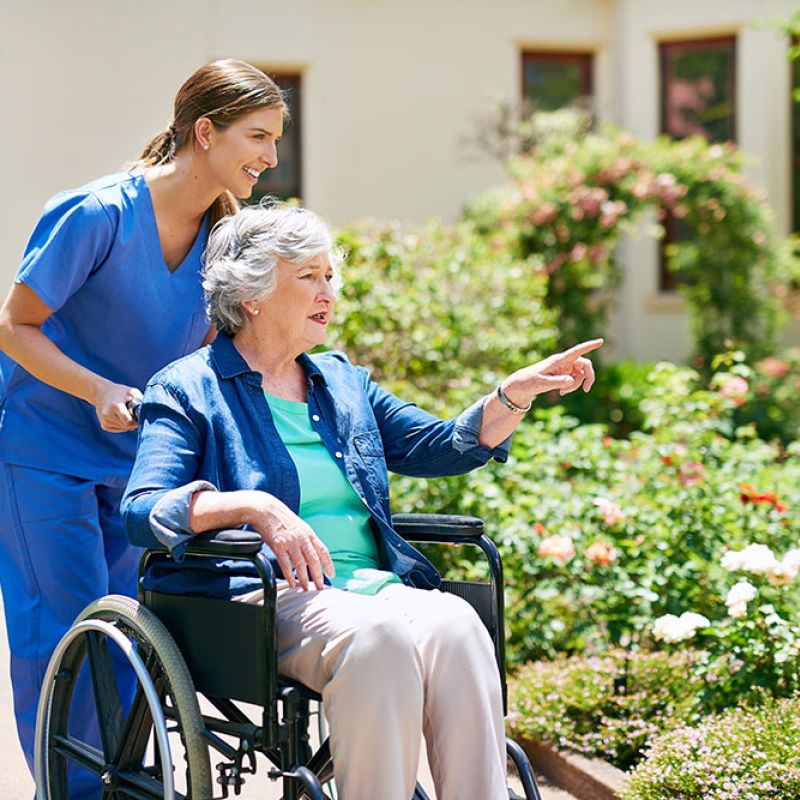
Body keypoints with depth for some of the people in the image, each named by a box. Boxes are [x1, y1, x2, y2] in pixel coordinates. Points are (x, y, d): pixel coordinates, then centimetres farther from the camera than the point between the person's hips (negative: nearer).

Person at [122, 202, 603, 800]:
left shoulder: (343, 383, 26)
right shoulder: (187, 389, 6)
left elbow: (442, 447, 23)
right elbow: (142, 510, -8)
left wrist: (517, 393, 6)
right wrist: (255, 507, -25)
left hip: (374, 587, 5)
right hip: (264, 596, -5)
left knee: (454, 624, -28)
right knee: (375, 636, -36)